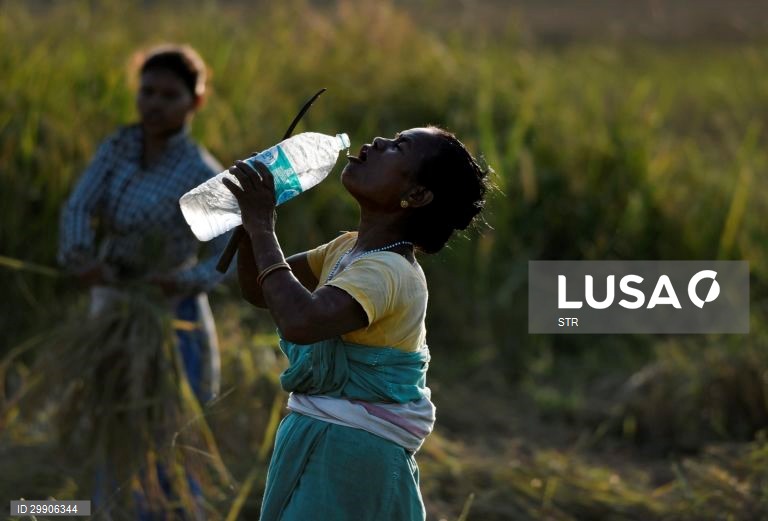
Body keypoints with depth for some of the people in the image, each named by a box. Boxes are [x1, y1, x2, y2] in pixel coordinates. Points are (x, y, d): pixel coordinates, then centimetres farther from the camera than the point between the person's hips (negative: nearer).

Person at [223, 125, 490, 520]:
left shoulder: (389, 272, -24)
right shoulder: (348, 249, 7)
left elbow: (300, 321, -41)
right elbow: (259, 291, 14)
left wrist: (262, 226, -30)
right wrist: (252, 221, -2)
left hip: (346, 455, -9)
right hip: (325, 442, 9)